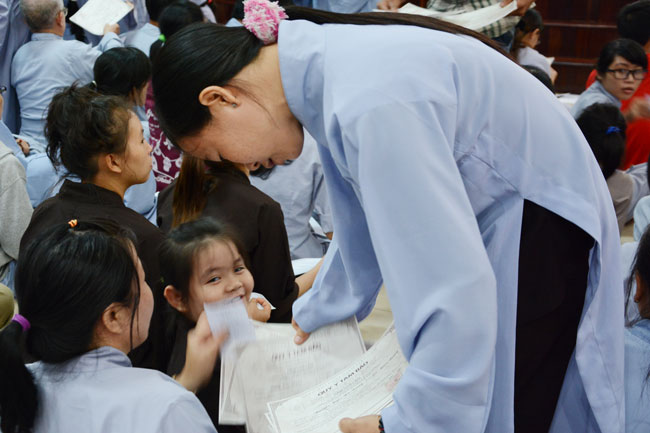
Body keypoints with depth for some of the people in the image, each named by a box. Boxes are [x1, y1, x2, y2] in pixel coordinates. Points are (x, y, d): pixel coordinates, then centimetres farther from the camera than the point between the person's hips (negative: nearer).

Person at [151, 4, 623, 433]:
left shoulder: (368, 99, -32)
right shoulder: (323, 67, -2)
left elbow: (454, 286, -34)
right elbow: (363, 217, 16)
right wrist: (318, 311, 28)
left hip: (535, 230, -9)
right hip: (480, 214, 9)